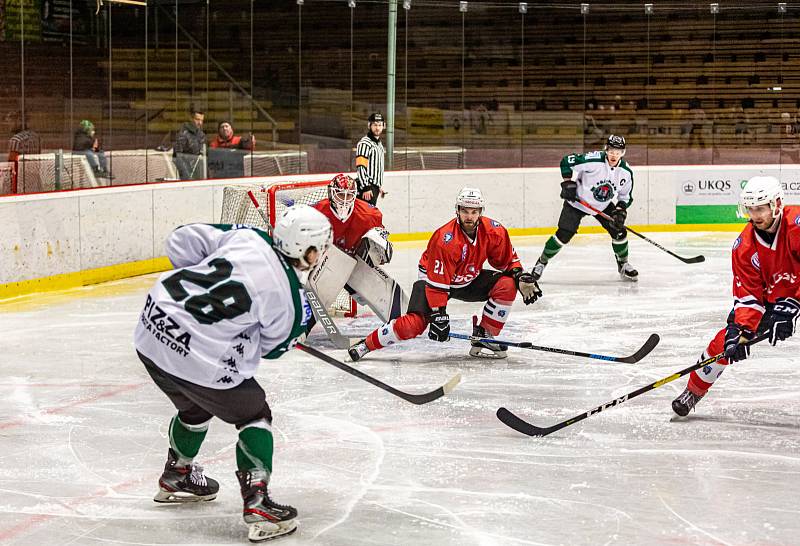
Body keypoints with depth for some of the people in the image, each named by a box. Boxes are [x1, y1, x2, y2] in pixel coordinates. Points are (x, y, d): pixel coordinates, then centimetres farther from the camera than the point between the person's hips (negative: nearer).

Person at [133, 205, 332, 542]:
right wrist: (302, 323, 22)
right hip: (200, 361, -7)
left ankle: (175, 477, 54)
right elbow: (272, 346, 5)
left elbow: (181, 241, 8)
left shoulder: (246, 237, 2)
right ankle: (257, 501, 3)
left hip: (151, 330, 7)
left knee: (195, 406, 33)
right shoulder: (289, 298, -11)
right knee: (254, 415, 13)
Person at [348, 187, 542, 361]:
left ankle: (484, 339, -7)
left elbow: (507, 260, 2)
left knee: (507, 285, -16)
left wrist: (521, 277, -14)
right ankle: (367, 344, -12)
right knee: (415, 323, -26)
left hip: (469, 280, 6)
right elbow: (437, 282, -30)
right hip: (433, 278, -6)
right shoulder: (444, 239, -32)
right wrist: (438, 314, -31)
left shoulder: (493, 231, -17)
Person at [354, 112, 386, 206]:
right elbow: (360, 168, -19)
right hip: (366, 188, -9)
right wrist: (366, 188, -23)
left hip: (374, 187, 9)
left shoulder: (379, 143, 18)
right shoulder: (364, 143, -12)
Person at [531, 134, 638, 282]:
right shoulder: (593, 160, -28)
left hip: (604, 206, 4)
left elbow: (626, 196, 2)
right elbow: (567, 161, -21)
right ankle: (541, 262, 7)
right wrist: (568, 182, -23)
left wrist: (620, 211, -13)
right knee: (563, 235, -11)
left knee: (619, 231, -5)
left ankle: (623, 265, 18)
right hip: (577, 201, -4)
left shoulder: (626, 172, -11)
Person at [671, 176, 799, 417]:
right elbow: (748, 295, -14)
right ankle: (693, 391, 15)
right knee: (727, 340, -3)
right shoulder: (744, 246, -15)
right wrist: (742, 330, -28)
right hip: (771, 296, 4)